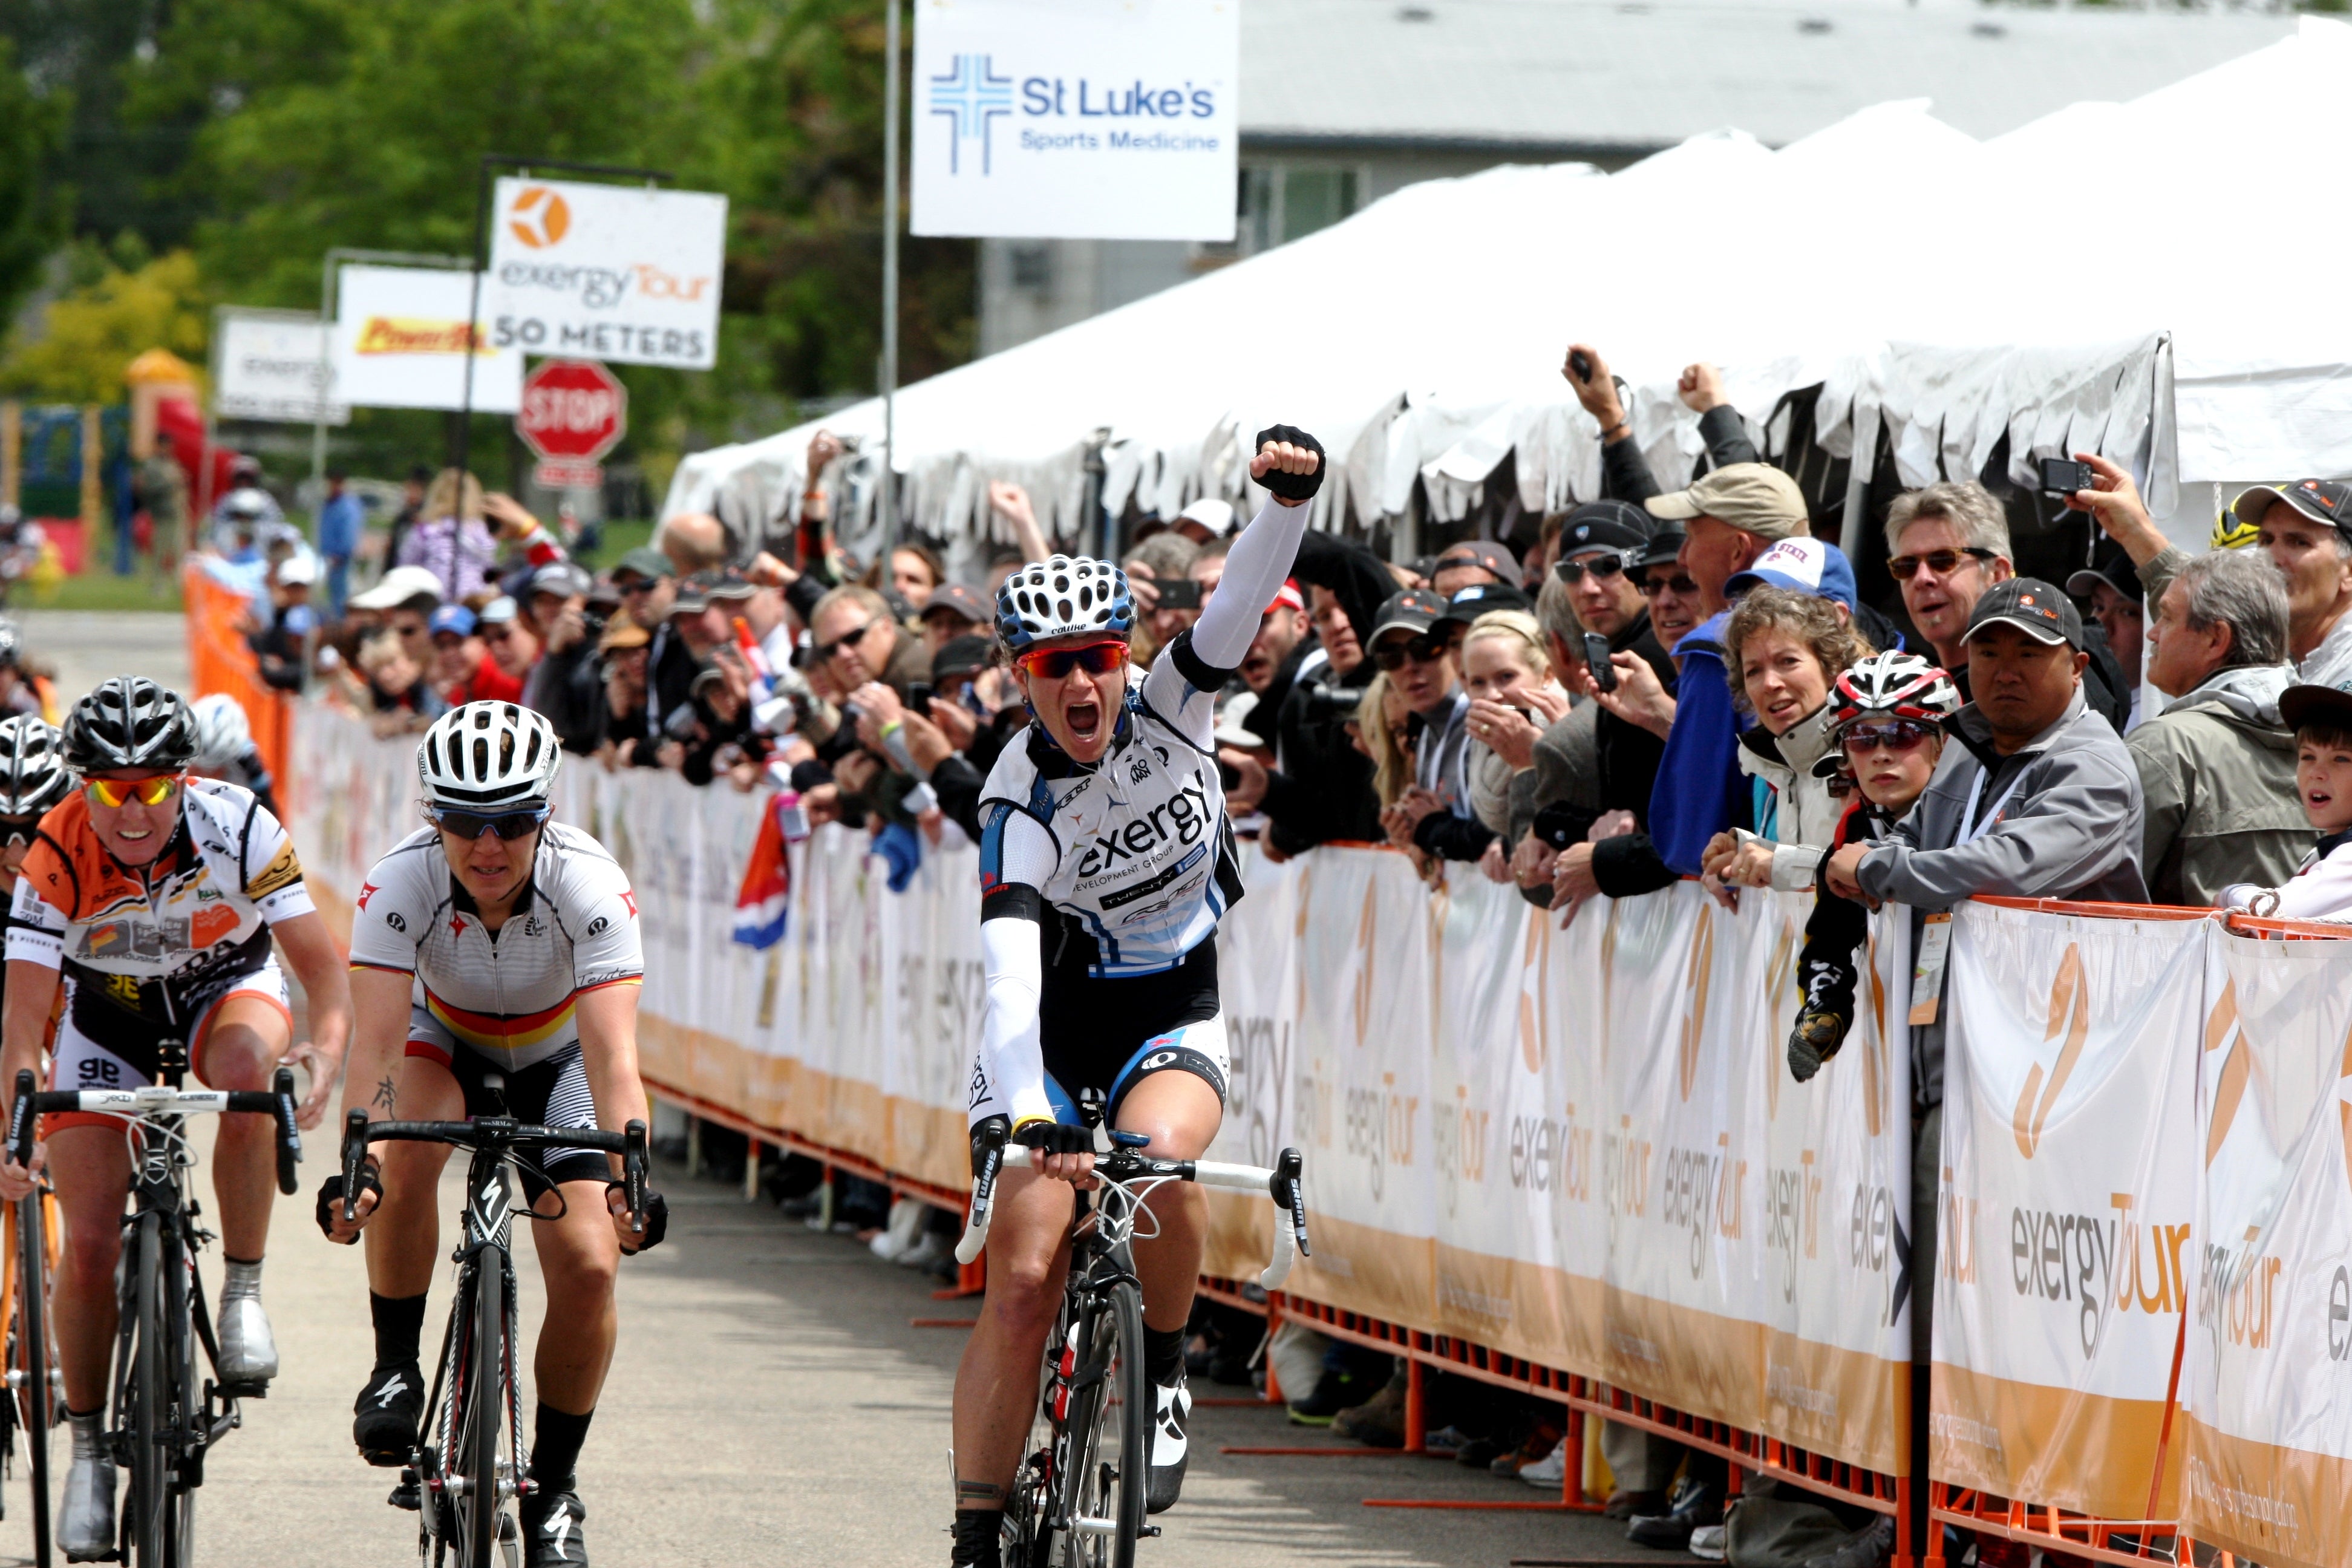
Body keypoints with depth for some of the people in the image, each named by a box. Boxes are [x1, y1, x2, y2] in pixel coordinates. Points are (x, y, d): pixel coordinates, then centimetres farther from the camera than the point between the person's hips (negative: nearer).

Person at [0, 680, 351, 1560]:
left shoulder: (237, 826, -29)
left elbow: (323, 968, -25)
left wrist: (324, 1052, -45)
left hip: (225, 988, 0)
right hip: (107, 1015, 0)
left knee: (247, 1067, -38)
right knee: (90, 1245, -11)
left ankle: (243, 1296, -20)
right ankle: (89, 1446, 9)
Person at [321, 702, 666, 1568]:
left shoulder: (589, 883, -33)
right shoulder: (401, 882, -31)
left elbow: (612, 1053, -40)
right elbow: (377, 1042, -39)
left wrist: (628, 1176, -55)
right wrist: (356, 1165, -55)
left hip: (555, 1058, 0)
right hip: (445, 1044, 0)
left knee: (588, 1264, -16)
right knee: (405, 1156, -34)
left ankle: (553, 1487, 5)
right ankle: (396, 1369, -13)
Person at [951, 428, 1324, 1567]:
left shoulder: (1170, 708, -12)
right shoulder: (1021, 804, -23)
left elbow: (1243, 601, -25)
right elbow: (1010, 964, -36)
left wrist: (1289, 499, -46)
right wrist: (1029, 1113, -51)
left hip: (1173, 1016, 2)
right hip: (1054, 1030, -2)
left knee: (1158, 1161, -32)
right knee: (1022, 1279, -12)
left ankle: (1161, 1382, -8)